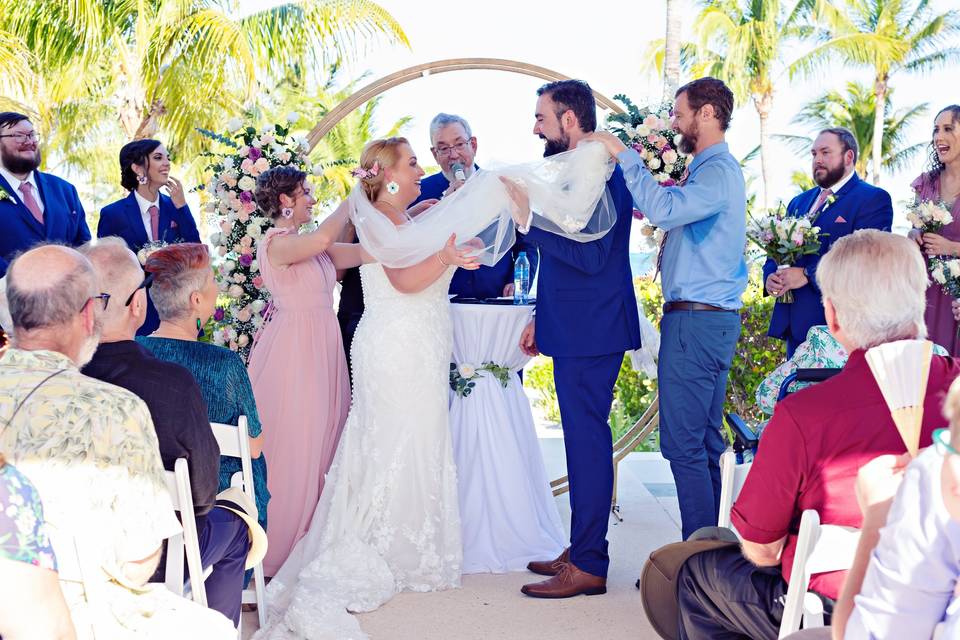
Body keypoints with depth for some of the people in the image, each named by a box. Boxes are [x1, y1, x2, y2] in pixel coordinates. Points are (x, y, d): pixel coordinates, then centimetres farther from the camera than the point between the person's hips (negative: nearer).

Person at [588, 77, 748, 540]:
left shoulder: (718, 171, -14)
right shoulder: (715, 168, 20)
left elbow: (664, 210, -29)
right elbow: (675, 214, 22)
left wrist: (624, 155, -22)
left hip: (696, 321, -11)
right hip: (715, 320, 11)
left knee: (682, 443, -8)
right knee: (706, 441, 14)